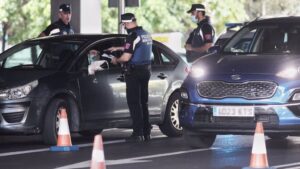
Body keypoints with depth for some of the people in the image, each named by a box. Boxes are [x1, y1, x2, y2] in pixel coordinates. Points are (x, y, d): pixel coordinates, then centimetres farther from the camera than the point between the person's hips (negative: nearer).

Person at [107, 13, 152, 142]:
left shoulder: (133, 36, -16)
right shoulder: (146, 34, 13)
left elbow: (126, 57, -20)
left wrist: (116, 60, 0)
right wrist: (118, 48, 39)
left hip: (134, 72, -9)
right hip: (146, 70, 9)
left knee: (134, 103, -6)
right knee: (143, 102, 15)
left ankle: (138, 133, -9)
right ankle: (146, 132, 16)